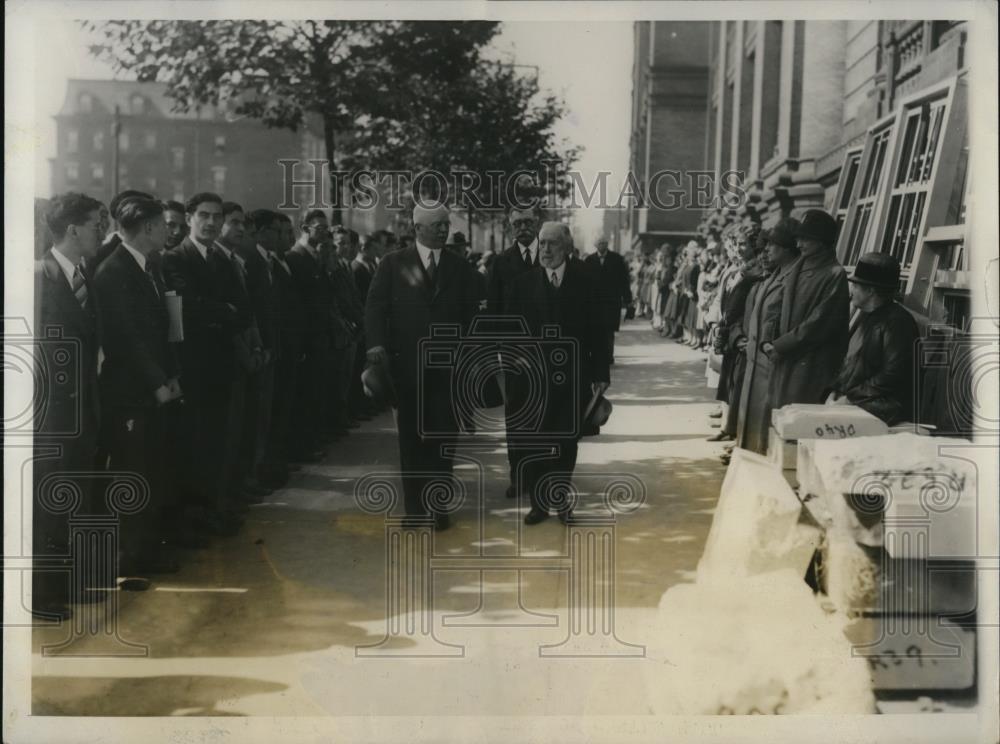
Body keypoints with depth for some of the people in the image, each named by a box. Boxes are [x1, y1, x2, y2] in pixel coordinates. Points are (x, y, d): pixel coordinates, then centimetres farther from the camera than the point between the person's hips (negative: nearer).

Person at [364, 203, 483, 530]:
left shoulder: (461, 268, 7)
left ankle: (438, 507, 13)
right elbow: (375, 305, -4)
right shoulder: (393, 264, 2)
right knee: (411, 438, 8)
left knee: (442, 439, 3)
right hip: (406, 364, -1)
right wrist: (376, 342, -19)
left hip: (447, 366, 1)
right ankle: (414, 506, 18)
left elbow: (472, 315, 6)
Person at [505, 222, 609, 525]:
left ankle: (560, 500, 24)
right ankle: (538, 503, 17)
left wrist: (600, 373, -4)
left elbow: (598, 329, -1)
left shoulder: (585, 280, -1)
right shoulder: (522, 283, 0)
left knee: (567, 443, 9)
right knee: (536, 443, 3)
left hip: (574, 378, 0)